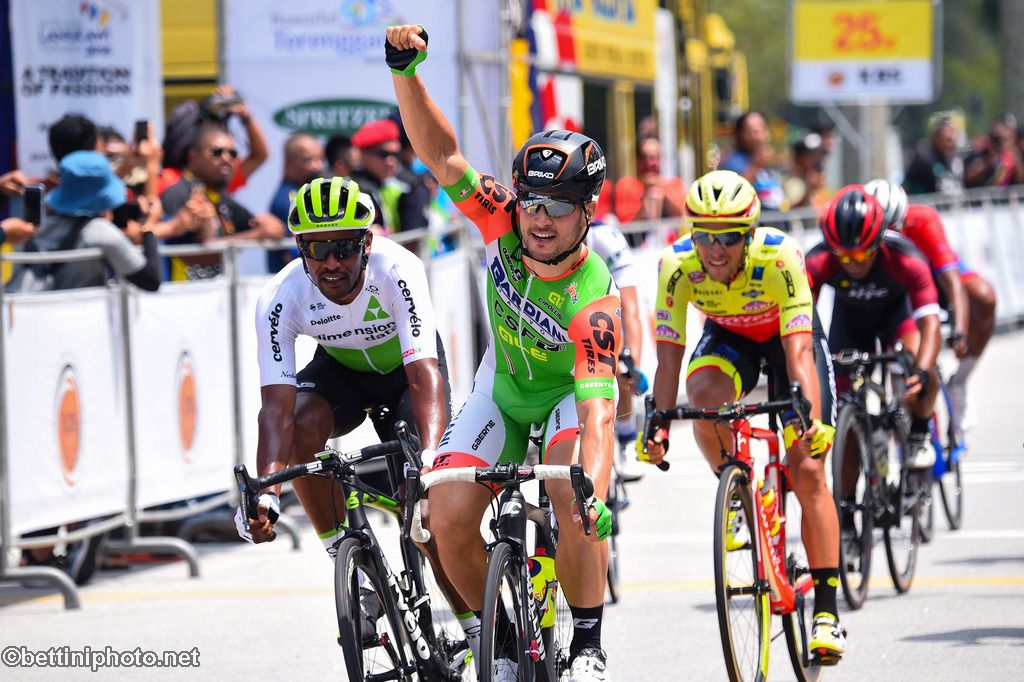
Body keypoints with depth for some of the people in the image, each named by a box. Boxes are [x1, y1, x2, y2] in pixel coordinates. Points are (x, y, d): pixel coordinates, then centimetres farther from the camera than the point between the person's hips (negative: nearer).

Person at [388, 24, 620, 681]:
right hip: (503, 388, 4)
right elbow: (442, 154, -28)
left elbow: (598, 411, -43)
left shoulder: (594, 300, -36)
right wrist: (405, 72, -44)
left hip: (569, 396, -4)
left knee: (574, 503, -32)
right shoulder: (505, 220, -25)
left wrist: (594, 492, -59)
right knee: (450, 518, -16)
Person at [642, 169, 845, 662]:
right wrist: (658, 426, -38)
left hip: (787, 337, -2)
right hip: (728, 338, 2)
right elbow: (669, 356, -27)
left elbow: (798, 350, -41)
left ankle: (826, 612, -5)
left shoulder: (779, 257, -36)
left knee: (807, 470, -11)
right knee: (704, 391, -34)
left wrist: (811, 417, -54)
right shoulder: (677, 266, -29)